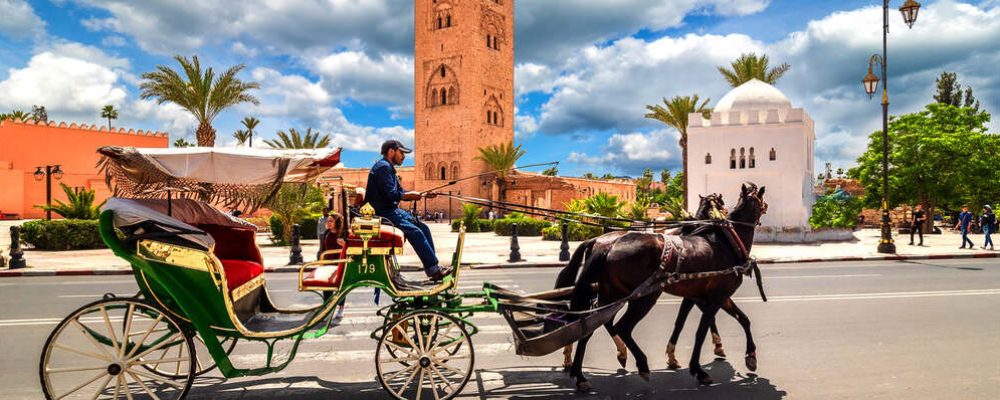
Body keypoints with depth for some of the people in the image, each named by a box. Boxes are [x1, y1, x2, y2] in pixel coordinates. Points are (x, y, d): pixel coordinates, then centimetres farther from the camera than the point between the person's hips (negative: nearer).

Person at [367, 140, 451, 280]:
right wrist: (410, 195, -8)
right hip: (382, 212, -10)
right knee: (415, 232, -22)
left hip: (392, 210, 11)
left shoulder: (389, 168, 20)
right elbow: (390, 194, -23)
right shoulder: (383, 167, -13)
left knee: (423, 228, 2)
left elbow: (400, 193, 18)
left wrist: (423, 195, 6)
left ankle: (433, 268, 0)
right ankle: (433, 270, -19)